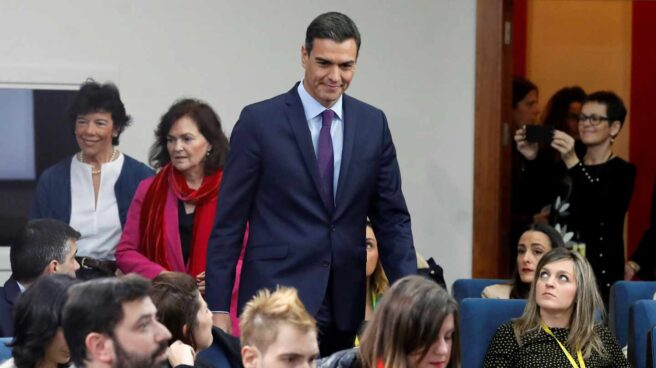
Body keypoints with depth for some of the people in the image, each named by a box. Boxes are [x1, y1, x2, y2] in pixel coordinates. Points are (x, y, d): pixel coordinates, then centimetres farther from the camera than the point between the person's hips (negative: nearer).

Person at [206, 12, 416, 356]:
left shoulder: (373, 123, 7)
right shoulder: (259, 121, -3)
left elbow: (392, 217, 10)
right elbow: (229, 221, -2)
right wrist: (218, 307, -6)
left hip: (344, 304, 4)